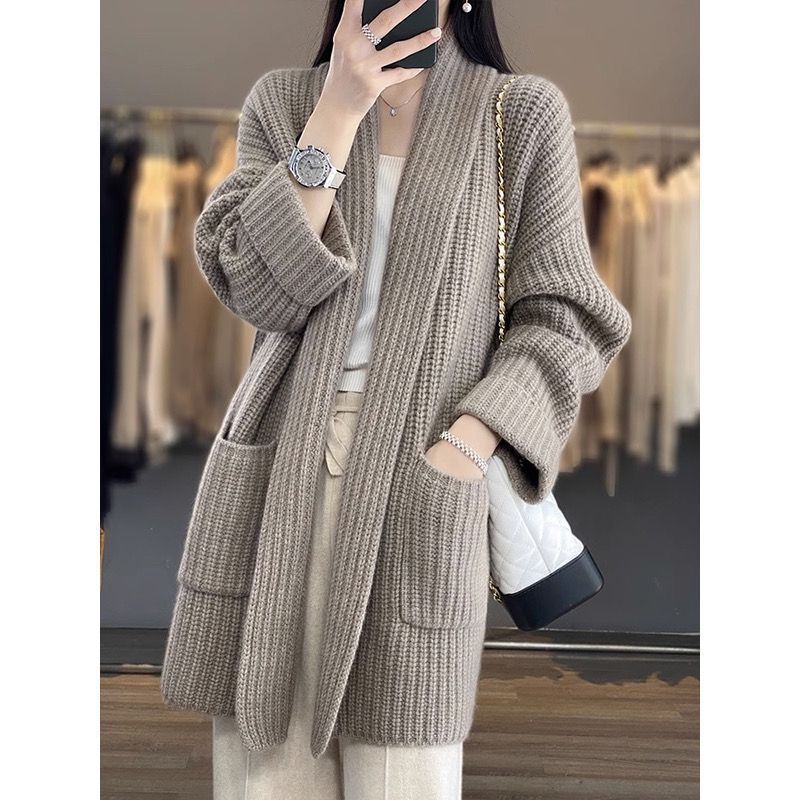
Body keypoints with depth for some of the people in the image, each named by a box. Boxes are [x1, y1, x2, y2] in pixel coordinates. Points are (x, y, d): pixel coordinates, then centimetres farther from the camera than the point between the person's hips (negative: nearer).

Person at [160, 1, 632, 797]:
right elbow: (259, 288, -2)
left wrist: (464, 446, -12)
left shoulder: (525, 113, 6)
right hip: (277, 472, 2)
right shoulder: (283, 100, 11)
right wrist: (338, 112, -8)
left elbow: (558, 316, 3)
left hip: (421, 483, -1)